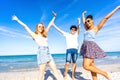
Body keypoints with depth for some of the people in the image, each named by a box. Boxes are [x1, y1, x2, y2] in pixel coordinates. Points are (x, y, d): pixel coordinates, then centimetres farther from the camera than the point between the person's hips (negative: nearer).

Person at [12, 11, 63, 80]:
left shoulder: (44, 34, 17)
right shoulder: (34, 35, 5)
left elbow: (50, 25, 23)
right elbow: (25, 26, 9)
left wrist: (54, 17, 32)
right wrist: (17, 20, 15)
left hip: (48, 54, 6)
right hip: (41, 53, -5)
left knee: (55, 70, 4)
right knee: (42, 72, -1)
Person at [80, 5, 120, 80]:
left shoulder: (96, 28, 4)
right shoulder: (87, 29, 21)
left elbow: (106, 18, 4)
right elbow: (83, 21, 35)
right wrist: (83, 14, 49)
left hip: (91, 47, -7)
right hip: (86, 48, 7)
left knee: (86, 66, -16)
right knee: (92, 66, 4)